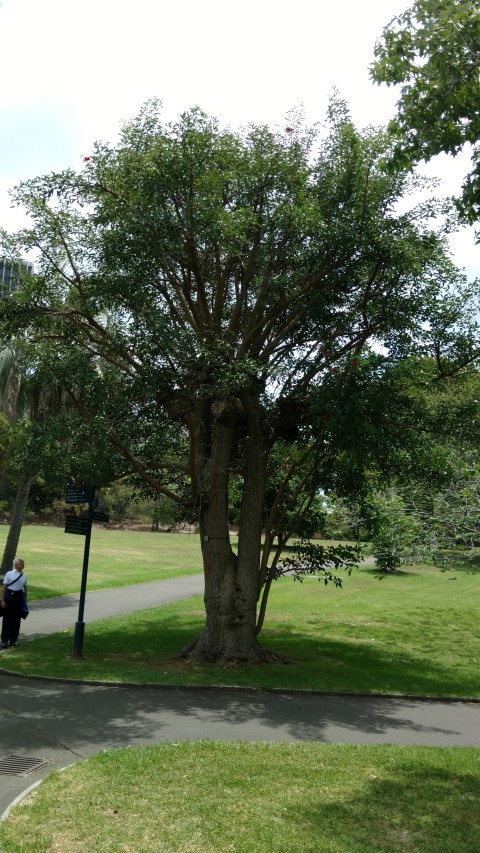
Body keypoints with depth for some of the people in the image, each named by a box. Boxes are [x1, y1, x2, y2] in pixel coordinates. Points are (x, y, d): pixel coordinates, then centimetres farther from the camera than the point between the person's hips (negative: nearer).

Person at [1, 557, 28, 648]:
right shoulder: (9, 574, -2)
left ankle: (13, 640, 16)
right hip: (9, 596, -4)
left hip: (19, 597, 4)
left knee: (16, 619, 6)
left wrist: (25, 600, 13)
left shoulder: (24, 576, 9)